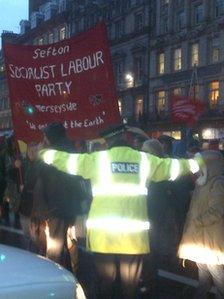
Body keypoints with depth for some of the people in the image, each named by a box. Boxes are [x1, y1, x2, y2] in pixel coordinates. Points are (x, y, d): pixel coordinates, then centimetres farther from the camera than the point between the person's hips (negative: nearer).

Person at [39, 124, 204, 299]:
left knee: (106, 283, 10)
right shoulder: (144, 159, 6)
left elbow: (68, 160, 10)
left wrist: (43, 153, 28)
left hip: (103, 234, 0)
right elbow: (171, 167, 17)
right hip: (134, 235, 1)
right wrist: (196, 163, 35)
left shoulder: (96, 159, 2)